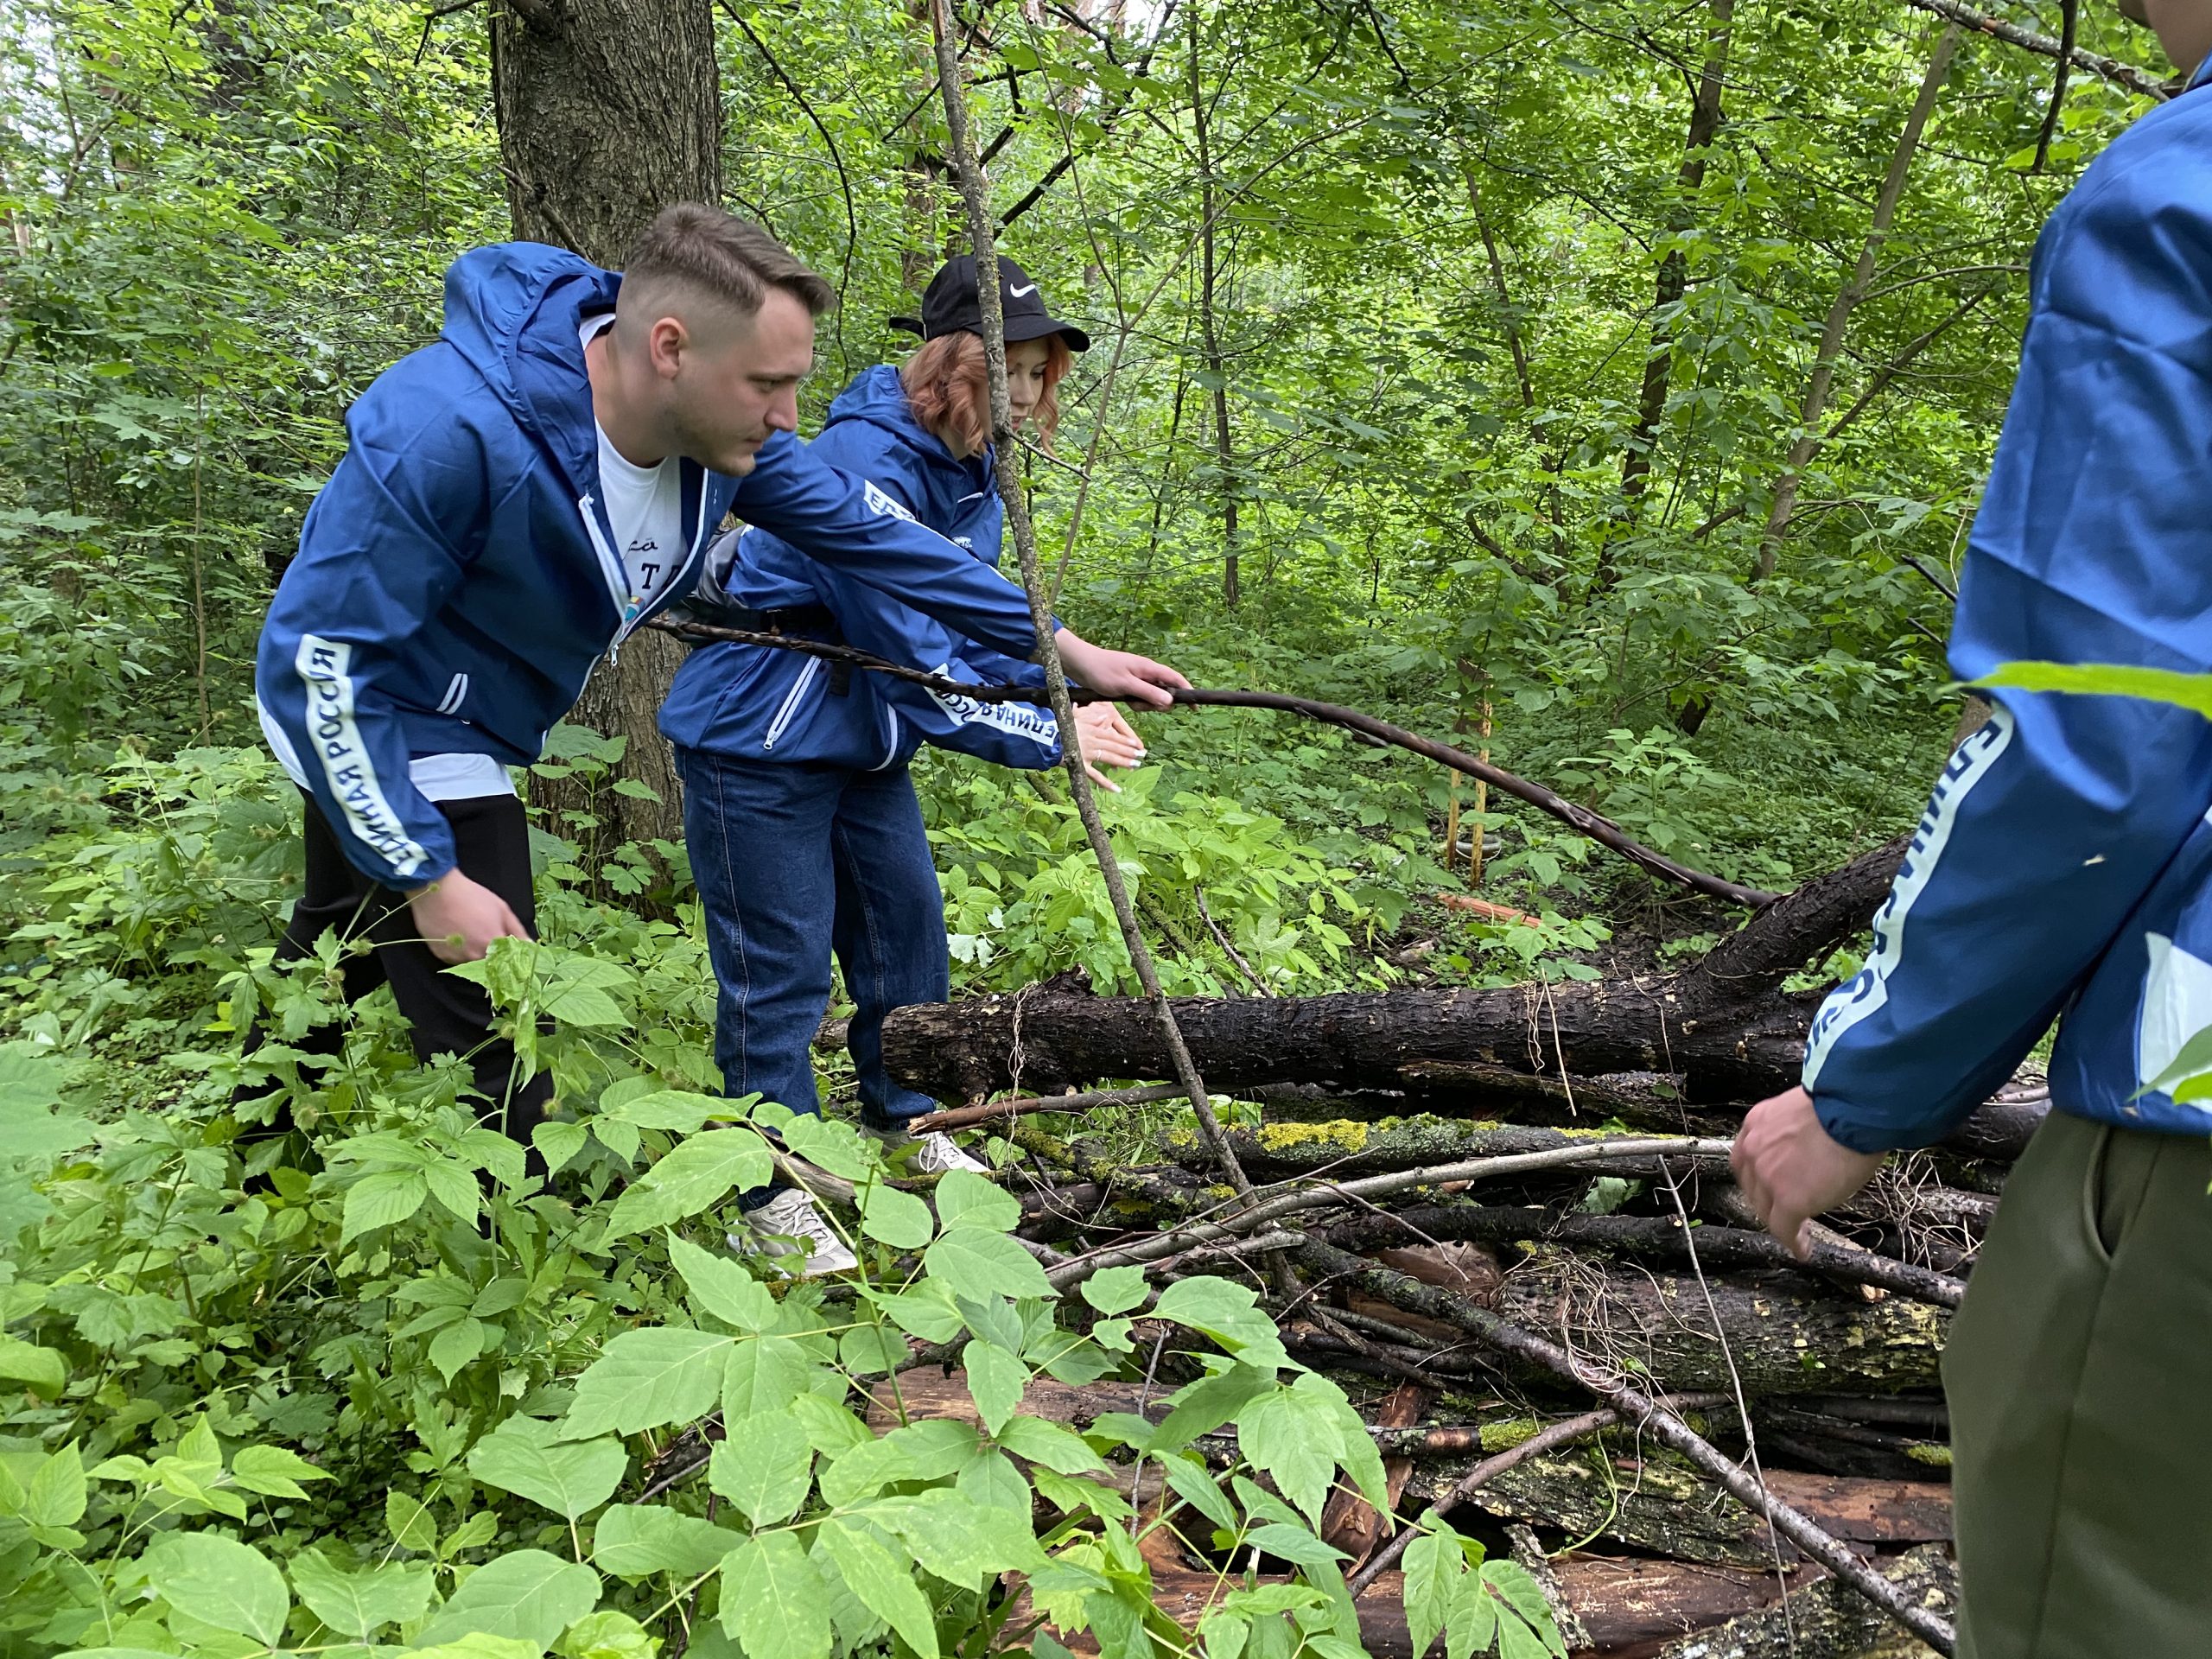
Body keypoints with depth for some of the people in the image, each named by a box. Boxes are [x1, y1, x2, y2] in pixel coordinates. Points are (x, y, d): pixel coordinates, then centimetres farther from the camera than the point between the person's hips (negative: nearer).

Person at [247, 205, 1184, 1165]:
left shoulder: (720, 428, -17)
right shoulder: (450, 431, -39)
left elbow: (867, 529, -7)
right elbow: (319, 658, -32)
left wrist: (1065, 647, -6)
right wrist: (430, 877, -29)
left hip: (466, 738, 8)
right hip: (371, 735, -8)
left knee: (335, 953, 29)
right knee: (498, 1058, -10)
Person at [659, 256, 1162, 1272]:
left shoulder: (969, 466, 2)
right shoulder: (866, 464, -29)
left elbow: (976, 615, 3)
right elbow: (917, 662, -30)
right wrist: (1048, 737, -25)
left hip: (860, 733, 9)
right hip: (757, 738, -9)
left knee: (907, 922, 16)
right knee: (782, 962, -1)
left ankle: (902, 1121, 36)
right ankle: (772, 1197, 14)